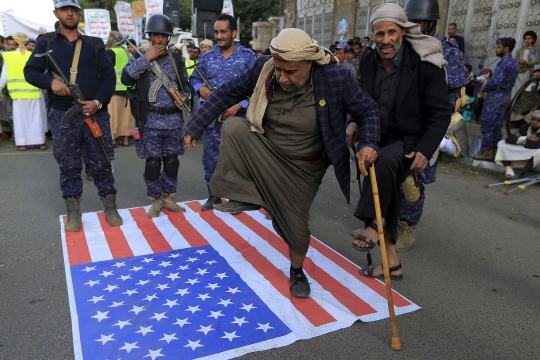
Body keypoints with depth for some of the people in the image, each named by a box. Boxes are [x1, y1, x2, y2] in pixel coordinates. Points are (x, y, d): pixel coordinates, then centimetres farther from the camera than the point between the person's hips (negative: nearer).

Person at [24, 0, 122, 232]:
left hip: (95, 114, 0)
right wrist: (50, 81, -16)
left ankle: (110, 208, 16)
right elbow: (30, 72, 6)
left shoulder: (95, 44, 9)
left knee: (101, 164, 4)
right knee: (69, 166, 6)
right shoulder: (46, 42, 10)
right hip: (63, 115, 0)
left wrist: (98, 102, -12)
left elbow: (109, 76, 3)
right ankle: (73, 213, 16)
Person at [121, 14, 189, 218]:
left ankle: (168, 198, 23)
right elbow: (126, 78, -13)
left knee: (172, 160, 9)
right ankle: (155, 201, 15)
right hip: (151, 120, -2)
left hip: (173, 119, 3)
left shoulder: (177, 59, 8)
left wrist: (184, 96, -6)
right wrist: (146, 58, -14)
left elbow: (185, 84, 16)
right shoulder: (140, 57, 2)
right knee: (152, 162, -1)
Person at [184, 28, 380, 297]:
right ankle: (245, 197, -13)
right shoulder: (264, 68, -17)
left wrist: (368, 143, -30)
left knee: (295, 225, 3)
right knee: (232, 126, -26)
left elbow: (367, 110, -11)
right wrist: (195, 126, -7)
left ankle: (297, 271, 36)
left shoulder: (336, 78, -23)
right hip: (264, 152, 2)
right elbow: (228, 93, -6)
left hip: (303, 168, -1)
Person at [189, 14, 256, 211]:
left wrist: (239, 106, -17)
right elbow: (194, 78, 15)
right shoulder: (207, 56, 8)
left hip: (238, 116, -3)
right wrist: (200, 87, -9)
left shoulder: (248, 56, -1)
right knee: (210, 156, 8)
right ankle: (213, 195, 23)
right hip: (212, 116, 3)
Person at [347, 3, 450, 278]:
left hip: (410, 141, -6)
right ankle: (391, 262, 27)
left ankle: (372, 225, -18)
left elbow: (441, 113, -13)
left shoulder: (425, 64, -16)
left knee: (382, 161, -37)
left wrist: (425, 150, -24)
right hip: (379, 140, 6)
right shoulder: (368, 62, -1)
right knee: (386, 185, 11)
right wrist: (356, 122, -3)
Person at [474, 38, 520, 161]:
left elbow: (496, 82, -21)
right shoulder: (514, 63, 16)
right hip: (505, 95, 10)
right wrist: (488, 83, 12)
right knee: (496, 125, 12)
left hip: (496, 96, -10)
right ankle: (494, 150, 16)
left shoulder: (504, 63, -16)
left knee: (487, 124, -5)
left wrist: (485, 83, -4)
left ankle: (487, 151, -3)